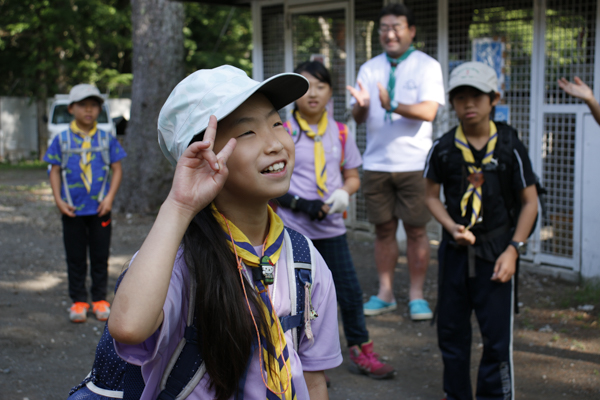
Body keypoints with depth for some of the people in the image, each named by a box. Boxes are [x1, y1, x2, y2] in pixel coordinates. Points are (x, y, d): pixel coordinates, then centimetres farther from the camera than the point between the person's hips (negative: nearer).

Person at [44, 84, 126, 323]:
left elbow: (117, 169, 4)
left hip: (100, 209, 1)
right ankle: (78, 301, 17)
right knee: (76, 258, 7)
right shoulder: (62, 140, 1)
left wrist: (110, 197, -8)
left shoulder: (107, 139, 3)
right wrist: (58, 200, -8)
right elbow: (55, 171, 3)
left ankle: (100, 299, 19)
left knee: (100, 256, 8)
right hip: (72, 210, 0)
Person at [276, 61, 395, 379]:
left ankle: (360, 350, 23)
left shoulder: (340, 133, 6)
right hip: (293, 229, -3)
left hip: (332, 228, 3)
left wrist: (343, 193, -9)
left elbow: (353, 177, 13)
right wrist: (298, 202, -18)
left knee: (350, 292, 6)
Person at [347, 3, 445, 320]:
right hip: (376, 162, 3)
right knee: (383, 228, 8)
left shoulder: (427, 66, -1)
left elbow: (428, 111, -15)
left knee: (416, 229, 0)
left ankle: (417, 295, 11)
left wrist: (392, 106, -31)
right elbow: (358, 118, 5)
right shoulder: (370, 68, 10)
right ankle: (385, 293, 18)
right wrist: (361, 105, -19)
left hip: (414, 163, -3)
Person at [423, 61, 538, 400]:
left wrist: (513, 249, -9)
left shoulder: (509, 146, -6)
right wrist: (452, 228, -9)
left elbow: (530, 201, -2)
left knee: (498, 336, -3)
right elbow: (432, 196, 8)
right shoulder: (443, 149, -2)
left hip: (496, 252, -2)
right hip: (456, 249, 3)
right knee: (452, 331, 12)